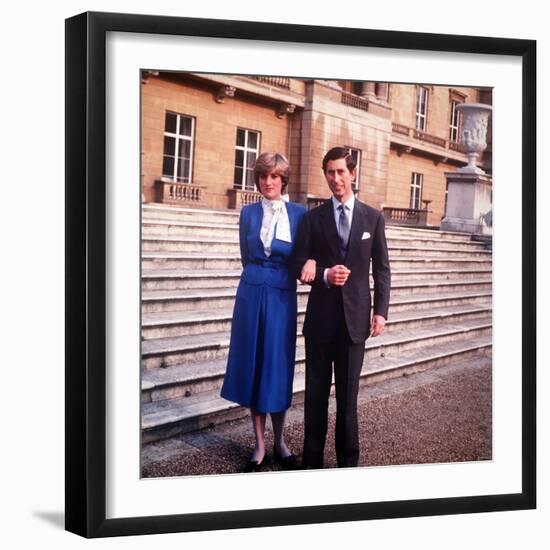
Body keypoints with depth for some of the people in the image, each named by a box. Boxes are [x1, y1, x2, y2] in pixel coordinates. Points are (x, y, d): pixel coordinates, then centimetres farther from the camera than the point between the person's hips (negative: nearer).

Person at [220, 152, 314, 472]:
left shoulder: (299, 213, 2)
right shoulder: (249, 212, 5)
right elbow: (247, 257, 11)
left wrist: (311, 261, -18)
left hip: (282, 298, -1)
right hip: (252, 296, 1)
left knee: (278, 368, 5)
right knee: (253, 366, 5)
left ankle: (279, 443, 20)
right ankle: (260, 446, 15)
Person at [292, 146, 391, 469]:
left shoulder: (374, 218, 5)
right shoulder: (313, 218, 4)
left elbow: (382, 269, 4)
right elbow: (300, 264, 3)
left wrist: (381, 311, -4)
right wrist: (325, 275, -17)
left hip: (355, 317, 0)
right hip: (321, 317, 1)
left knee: (348, 394, 7)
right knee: (316, 392, 9)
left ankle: (348, 460, 21)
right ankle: (312, 460, 21)